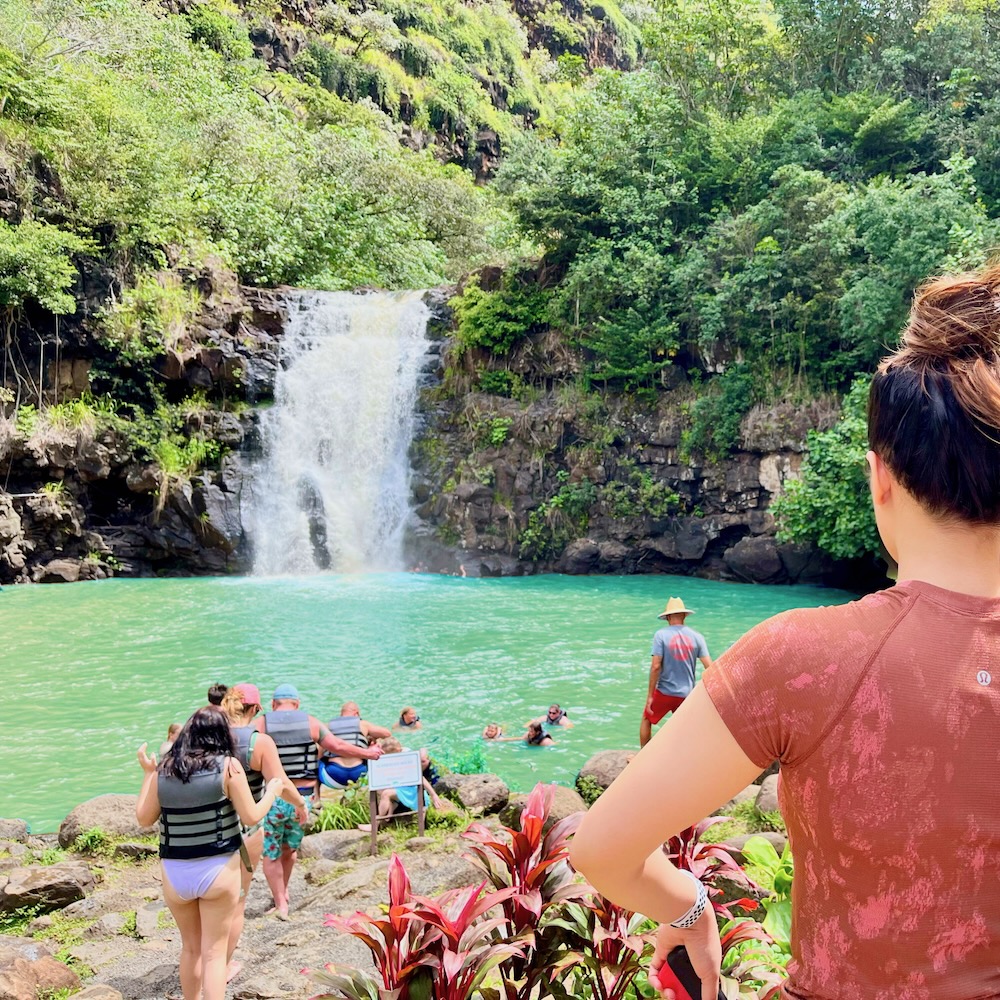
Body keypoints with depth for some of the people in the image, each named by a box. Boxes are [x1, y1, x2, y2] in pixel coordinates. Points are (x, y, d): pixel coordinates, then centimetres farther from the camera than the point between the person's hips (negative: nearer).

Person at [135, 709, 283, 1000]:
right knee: (214, 953, 6)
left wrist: (148, 773, 15)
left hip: (175, 873, 3)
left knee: (191, 948, 22)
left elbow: (144, 819, 7)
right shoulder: (228, 766, -10)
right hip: (218, 870, -3)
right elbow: (251, 817, -8)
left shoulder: (163, 769, -2)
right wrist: (272, 791, 10)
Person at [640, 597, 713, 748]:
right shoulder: (697, 637, -2)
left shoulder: (661, 635, -10)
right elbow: (709, 667, -5)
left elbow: (656, 666, -14)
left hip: (664, 692, -2)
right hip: (687, 694, 2)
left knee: (647, 719, 20)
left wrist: (650, 695, -9)